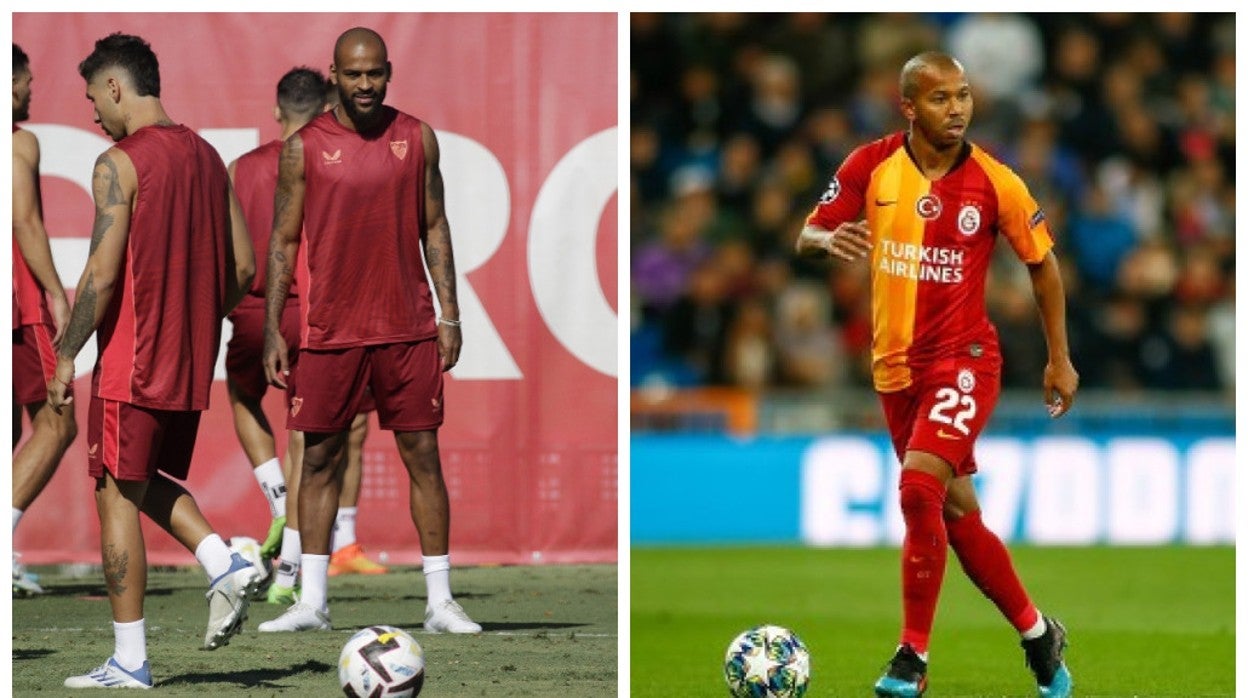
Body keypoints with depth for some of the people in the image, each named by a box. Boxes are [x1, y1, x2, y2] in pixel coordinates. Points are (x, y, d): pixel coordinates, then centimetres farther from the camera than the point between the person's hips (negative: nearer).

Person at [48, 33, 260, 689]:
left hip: (132, 363, -8)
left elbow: (102, 273, -18)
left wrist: (67, 356, -10)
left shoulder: (120, 163, -13)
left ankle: (129, 661, 0)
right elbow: (243, 266, 11)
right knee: (155, 482, 23)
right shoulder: (206, 156, 10)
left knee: (118, 497, 0)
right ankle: (226, 565, 0)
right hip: (192, 364, 8)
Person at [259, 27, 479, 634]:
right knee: (320, 458, 3)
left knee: (422, 454, 0)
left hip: (409, 327, 1)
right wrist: (272, 329, -3)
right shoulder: (304, 147, 0)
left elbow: (434, 227, 9)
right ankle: (311, 602, 8)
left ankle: (440, 601, 4)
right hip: (330, 329, -1)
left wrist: (450, 315, 3)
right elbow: (283, 240, 2)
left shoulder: (417, 139, 5)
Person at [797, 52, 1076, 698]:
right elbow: (806, 237, 3)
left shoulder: (993, 182, -8)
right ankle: (1037, 632, 29)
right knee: (956, 513, 11)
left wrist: (1059, 359, 6)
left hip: (964, 358, -4)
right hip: (896, 366, 4)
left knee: (919, 484, -23)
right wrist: (828, 240, -22)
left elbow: (1042, 262, 5)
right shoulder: (870, 166, -3)